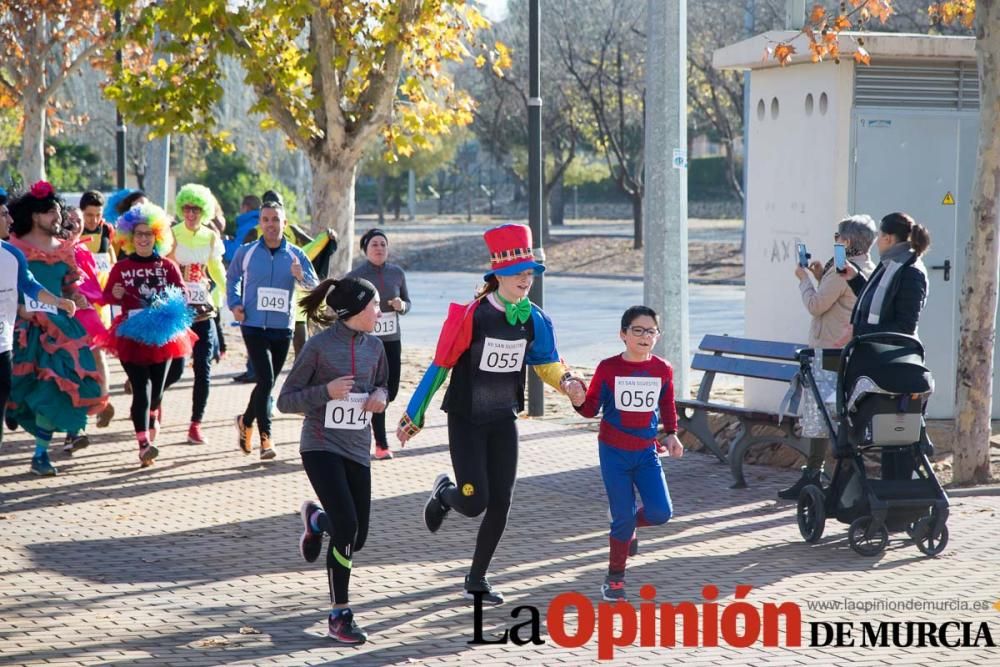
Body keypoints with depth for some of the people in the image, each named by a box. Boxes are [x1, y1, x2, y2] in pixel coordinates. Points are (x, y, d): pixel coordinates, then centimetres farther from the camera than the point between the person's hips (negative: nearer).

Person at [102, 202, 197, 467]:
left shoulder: (167, 266, 4)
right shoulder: (121, 267, 1)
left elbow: (183, 294, 4)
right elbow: (106, 296, 6)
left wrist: (173, 306, -16)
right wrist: (115, 295, -16)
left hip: (161, 335, 2)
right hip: (131, 334, -2)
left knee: (157, 389, 10)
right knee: (141, 388, -13)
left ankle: (149, 418, 41)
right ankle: (144, 444, -19)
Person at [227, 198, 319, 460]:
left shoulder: (295, 255, 0)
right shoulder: (246, 252, 0)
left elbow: (313, 284, -10)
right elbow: (232, 278, 17)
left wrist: (301, 276, -32)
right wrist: (235, 304, 2)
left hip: (282, 328, 3)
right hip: (254, 327, -3)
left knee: (267, 383, 14)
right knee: (266, 380, -16)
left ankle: (246, 422, 39)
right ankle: (265, 438, -12)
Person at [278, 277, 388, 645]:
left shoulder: (374, 347, 6)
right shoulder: (319, 346, -10)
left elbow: (381, 385, 25)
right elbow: (285, 400, -7)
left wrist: (380, 396, 1)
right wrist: (326, 391, -21)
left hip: (357, 449, 6)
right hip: (321, 446, -6)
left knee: (357, 537, 6)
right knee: (347, 525, -18)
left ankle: (316, 519, 43)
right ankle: (339, 615, -5)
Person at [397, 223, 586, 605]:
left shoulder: (534, 320, -2)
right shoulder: (472, 315, -18)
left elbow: (546, 362, 14)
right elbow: (440, 366, -13)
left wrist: (565, 381, -10)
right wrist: (414, 416, -8)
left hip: (503, 421, 5)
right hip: (466, 420, -5)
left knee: (500, 504, 3)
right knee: (474, 503, -11)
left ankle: (477, 580, 19)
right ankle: (443, 492, 27)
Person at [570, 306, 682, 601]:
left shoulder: (663, 370, -1)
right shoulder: (608, 369, -8)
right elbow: (592, 408, -1)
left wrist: (671, 433, 6)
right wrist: (579, 401, -22)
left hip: (646, 452, 3)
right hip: (614, 452, -3)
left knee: (660, 512, -8)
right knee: (623, 516, -3)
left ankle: (628, 527, 27)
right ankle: (614, 579, 15)